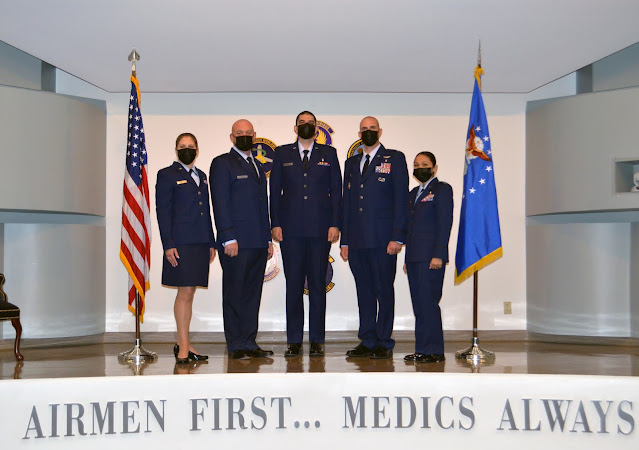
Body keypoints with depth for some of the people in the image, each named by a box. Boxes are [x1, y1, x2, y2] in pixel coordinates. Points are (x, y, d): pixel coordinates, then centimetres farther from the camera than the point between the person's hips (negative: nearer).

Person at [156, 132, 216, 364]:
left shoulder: (201, 176, 19)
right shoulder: (167, 175, 1)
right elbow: (162, 212, -5)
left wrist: (211, 243, 14)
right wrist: (168, 245, -13)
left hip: (200, 242, 6)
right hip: (181, 242, -6)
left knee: (189, 293, 8)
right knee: (185, 292, -7)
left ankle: (183, 344, 15)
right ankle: (183, 345, -1)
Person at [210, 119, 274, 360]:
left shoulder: (257, 166, 21)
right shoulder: (222, 163, 0)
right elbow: (220, 203, -8)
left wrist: (268, 238, 16)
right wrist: (228, 238, -16)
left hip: (258, 242, 7)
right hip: (236, 242, -6)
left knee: (252, 294, 8)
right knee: (234, 294, 0)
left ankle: (249, 343, 14)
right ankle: (236, 345, 7)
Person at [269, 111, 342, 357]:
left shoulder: (329, 154, 11)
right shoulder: (282, 153, 11)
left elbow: (336, 191, 7)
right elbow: (274, 190, 8)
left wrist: (335, 224, -2)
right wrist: (275, 224, -1)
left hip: (320, 229, 0)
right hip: (291, 228, 0)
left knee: (318, 283, 2)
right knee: (293, 284, 2)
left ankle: (317, 341, 9)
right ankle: (294, 341, 9)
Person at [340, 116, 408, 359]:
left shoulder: (394, 159, 4)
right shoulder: (351, 163, 19)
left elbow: (401, 199, -4)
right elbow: (346, 202, 17)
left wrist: (397, 237, -12)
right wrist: (345, 241, 11)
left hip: (383, 240, -5)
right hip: (357, 241, 5)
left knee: (384, 291, 0)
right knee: (364, 291, 9)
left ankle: (384, 343, 9)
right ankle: (367, 342, 17)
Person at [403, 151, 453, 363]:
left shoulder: (442, 189, -1)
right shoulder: (413, 193, 22)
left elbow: (445, 224, -10)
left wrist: (438, 255, -17)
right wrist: (407, 258, 17)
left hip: (431, 257, -8)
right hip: (414, 257, 8)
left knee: (428, 302, -9)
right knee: (418, 304, 7)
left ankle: (433, 350, -3)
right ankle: (422, 349, 11)